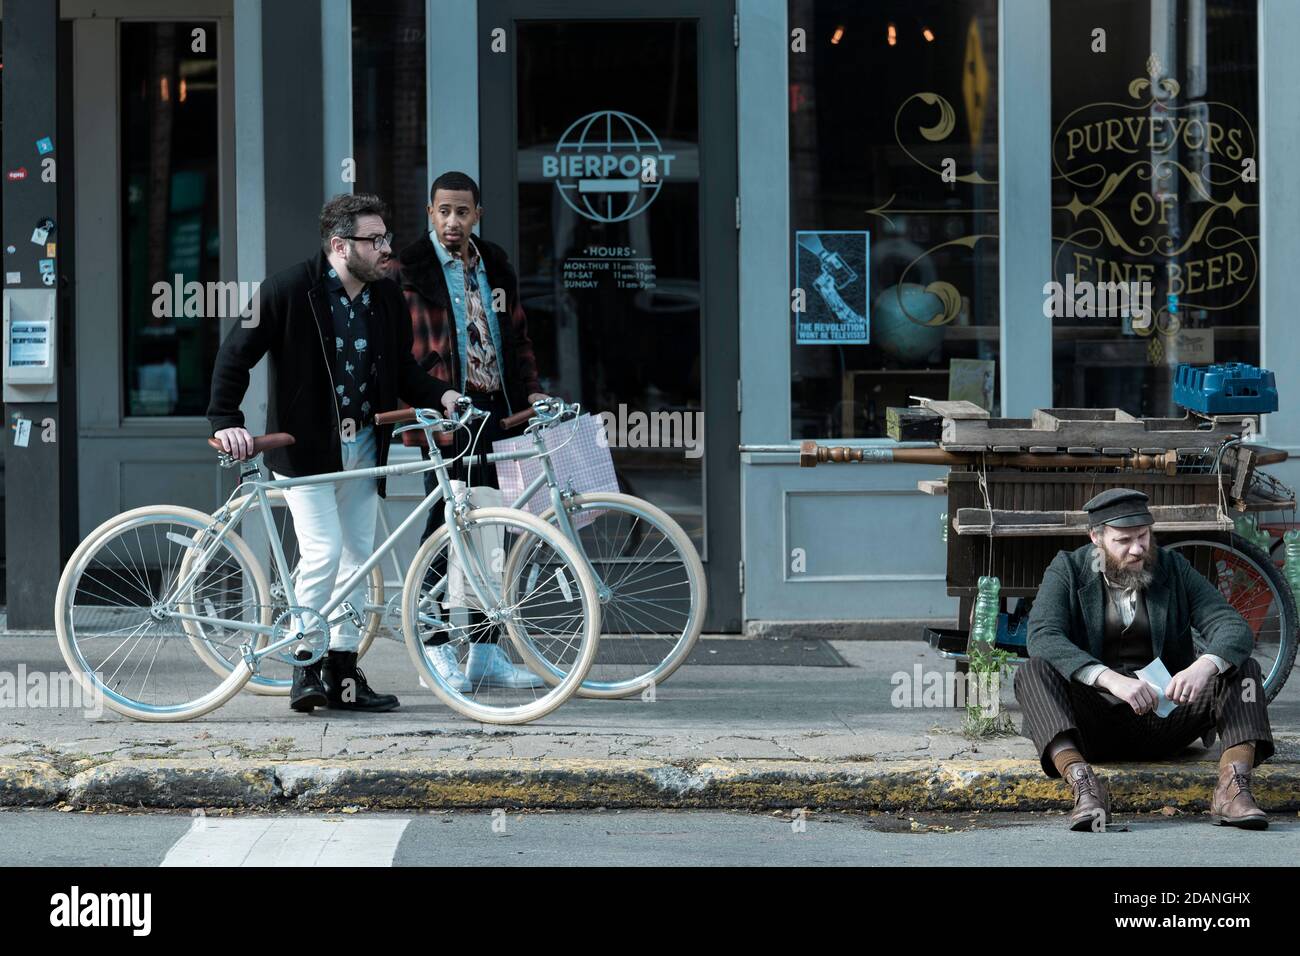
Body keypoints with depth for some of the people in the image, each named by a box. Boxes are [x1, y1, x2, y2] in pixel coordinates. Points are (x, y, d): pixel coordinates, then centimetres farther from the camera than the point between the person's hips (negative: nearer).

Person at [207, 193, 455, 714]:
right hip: (305, 447, -6)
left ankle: (342, 671, 15)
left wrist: (442, 395, -6)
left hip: (362, 446, 6)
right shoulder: (290, 290, -13)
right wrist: (225, 422, -18)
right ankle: (305, 665, -1)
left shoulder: (387, 297, 5)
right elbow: (236, 354, -9)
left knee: (357, 555, 7)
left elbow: (403, 369, 13)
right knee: (323, 550, -15)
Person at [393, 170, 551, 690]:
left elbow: (518, 336, 20)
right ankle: (437, 651, 2)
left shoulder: (496, 267, 15)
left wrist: (531, 391, 7)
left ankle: (485, 652, 13)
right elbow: (400, 347, -9)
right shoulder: (410, 269, -3)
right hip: (445, 415, -6)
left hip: (497, 413, 6)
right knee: (444, 527, -4)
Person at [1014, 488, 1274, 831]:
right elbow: (1043, 637, -17)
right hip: (1092, 721, -2)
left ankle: (1233, 785, -35)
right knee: (1033, 672, -29)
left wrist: (1203, 666, -30)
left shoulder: (1173, 568, 7)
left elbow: (1235, 628, -5)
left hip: (1161, 721, 2)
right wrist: (1112, 679, -33)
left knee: (1243, 669, -16)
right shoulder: (1067, 570, 1)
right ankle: (1083, 784, -48)